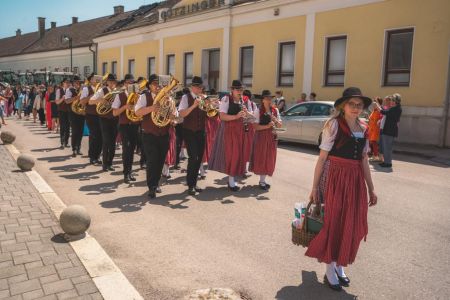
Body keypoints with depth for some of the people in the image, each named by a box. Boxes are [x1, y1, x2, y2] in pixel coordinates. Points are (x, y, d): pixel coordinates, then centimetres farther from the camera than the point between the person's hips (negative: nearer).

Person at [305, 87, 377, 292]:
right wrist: (315, 187, -10)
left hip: (356, 180, 6)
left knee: (351, 224, 11)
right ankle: (330, 270, 19)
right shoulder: (334, 124, -8)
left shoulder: (363, 129, 9)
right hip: (335, 178, -6)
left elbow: (364, 161, 14)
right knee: (333, 222, 3)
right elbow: (322, 158, -9)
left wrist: (371, 189, 14)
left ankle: (339, 265, 30)